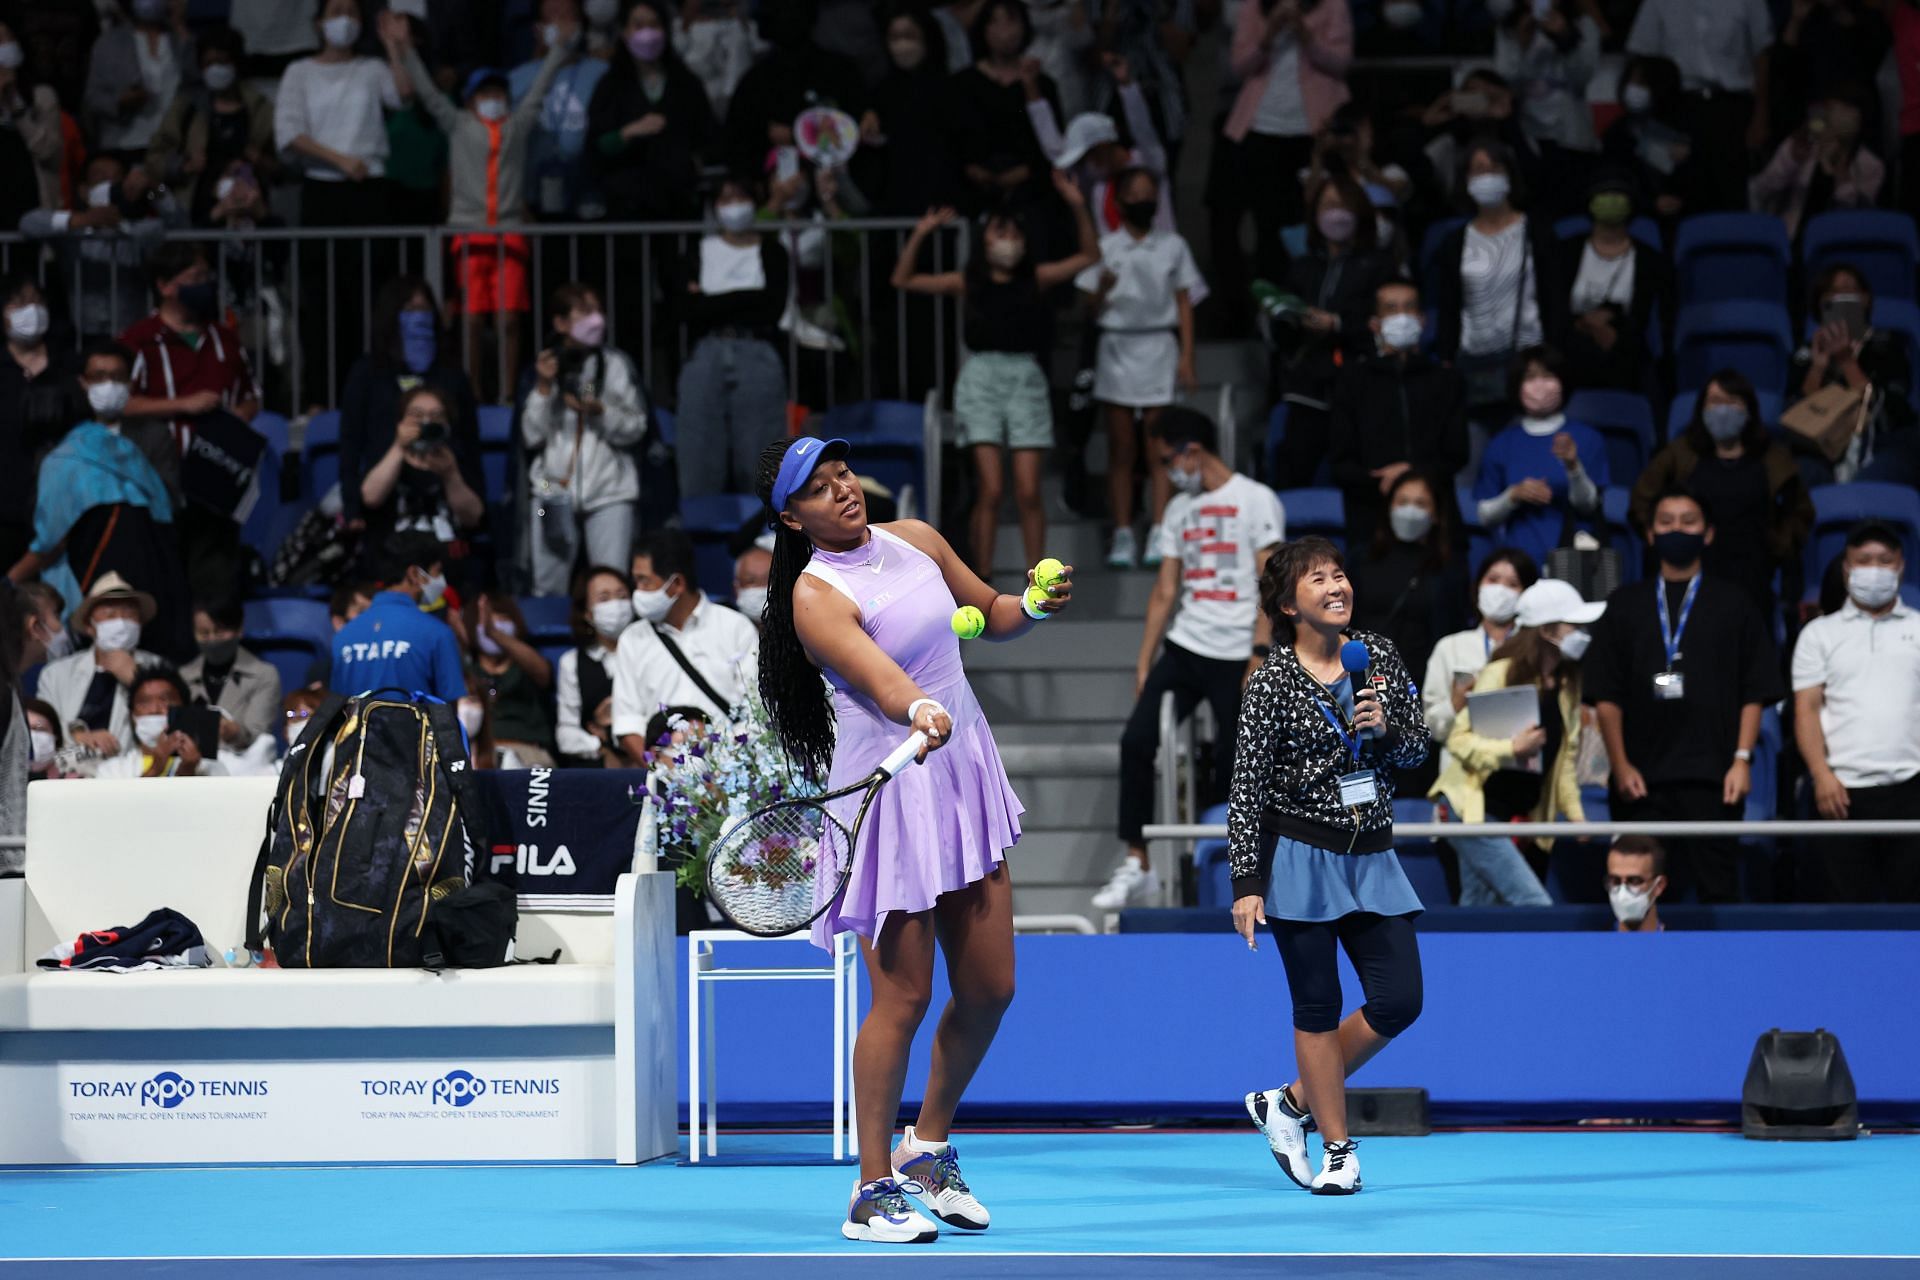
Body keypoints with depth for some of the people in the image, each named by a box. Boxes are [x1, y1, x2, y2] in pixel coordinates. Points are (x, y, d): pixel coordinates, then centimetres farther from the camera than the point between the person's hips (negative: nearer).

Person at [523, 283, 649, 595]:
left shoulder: (617, 364, 7)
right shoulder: (545, 365, 10)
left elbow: (635, 429, 4)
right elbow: (531, 436, 4)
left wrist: (599, 411, -12)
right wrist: (543, 389, -6)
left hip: (608, 490, -1)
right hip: (553, 491, 1)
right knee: (547, 589, -1)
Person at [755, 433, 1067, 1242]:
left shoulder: (915, 541, 6)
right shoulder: (817, 595, -16)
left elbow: (991, 615, 20)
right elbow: (882, 682, -31)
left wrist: (1035, 608, -1)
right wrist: (920, 712, -51)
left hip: (963, 780, 7)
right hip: (887, 792, -7)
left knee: (989, 988, 9)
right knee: (904, 997, -6)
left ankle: (928, 1147, 28)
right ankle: (873, 1191, 4)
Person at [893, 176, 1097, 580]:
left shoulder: (1036, 280, 9)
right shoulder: (967, 283, 7)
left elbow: (1089, 256, 6)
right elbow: (903, 279, 7)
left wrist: (1079, 208, -5)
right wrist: (919, 235, -4)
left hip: (1026, 379, 1)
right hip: (981, 379, -1)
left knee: (1028, 491, -3)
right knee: (990, 489, -8)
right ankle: (982, 578, 0)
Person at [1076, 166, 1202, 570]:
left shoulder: (1172, 246, 9)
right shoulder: (1104, 249, 7)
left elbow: (1184, 302, 9)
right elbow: (1092, 310, 5)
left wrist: (1187, 356, 2)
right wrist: (1103, 290, -17)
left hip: (1159, 350, 0)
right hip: (1117, 350, 0)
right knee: (1121, 450, 1)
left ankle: (1159, 535, -9)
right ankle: (1122, 535, 3)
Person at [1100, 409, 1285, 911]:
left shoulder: (1255, 501, -3)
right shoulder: (1180, 509, 16)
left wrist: (1260, 653, -15)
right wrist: (1144, 663, 13)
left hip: (1236, 657, -5)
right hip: (1184, 647, 5)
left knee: (1231, 765, -3)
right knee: (1136, 740, -9)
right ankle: (1136, 865, -6)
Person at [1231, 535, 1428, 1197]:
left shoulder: (1379, 656, 4)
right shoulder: (1272, 683, -9)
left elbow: (1418, 747, 12)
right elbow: (1247, 788, -8)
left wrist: (1386, 730, -11)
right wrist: (1246, 882, -13)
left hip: (1371, 857, 5)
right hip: (1300, 860, -5)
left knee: (1398, 1001, 1)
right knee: (1317, 1009, 1)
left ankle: (1291, 1103, 17)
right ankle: (1337, 1150, 10)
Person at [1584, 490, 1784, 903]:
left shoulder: (1732, 605, 11)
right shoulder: (1624, 605, 14)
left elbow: (1755, 693, 6)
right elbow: (1606, 697, 9)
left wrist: (1743, 759, -6)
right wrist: (1621, 765, -1)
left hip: (1714, 776, -1)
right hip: (1642, 778, 1)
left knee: (1717, 886, -5)